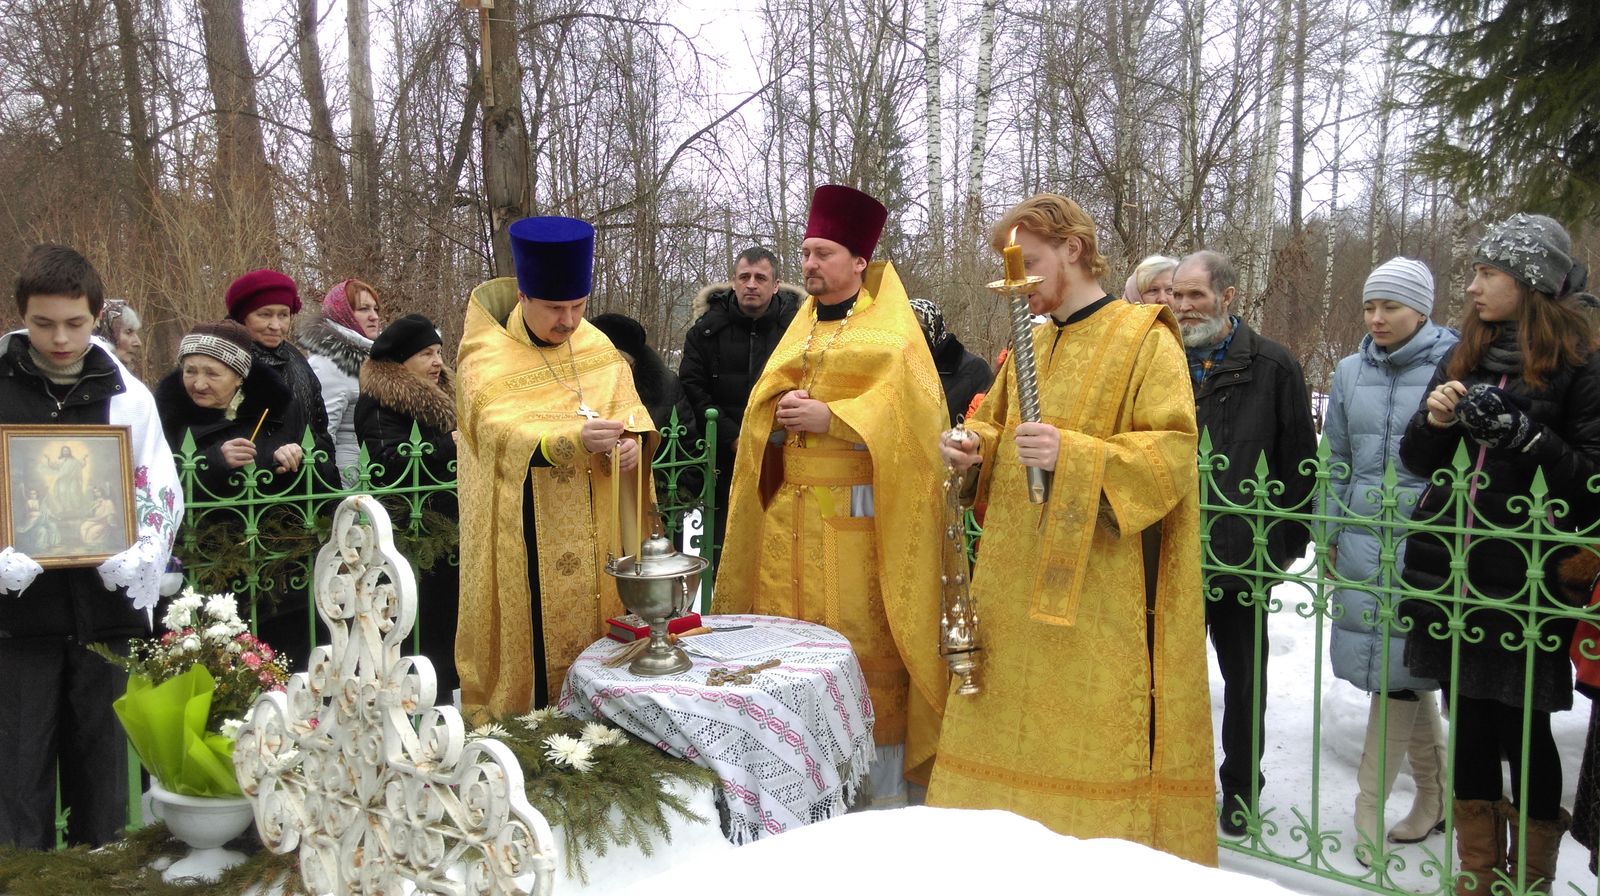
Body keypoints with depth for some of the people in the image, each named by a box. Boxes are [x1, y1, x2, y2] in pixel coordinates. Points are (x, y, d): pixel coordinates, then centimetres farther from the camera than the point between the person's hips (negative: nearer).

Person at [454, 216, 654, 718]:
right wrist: (577, 439, -39)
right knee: (535, 635, 0)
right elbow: (506, 437, -22)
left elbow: (630, 408, 2)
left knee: (599, 631, 11)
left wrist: (632, 439, -22)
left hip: (595, 537, 5)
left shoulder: (598, 349, 6)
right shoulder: (486, 361, -9)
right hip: (525, 542, -4)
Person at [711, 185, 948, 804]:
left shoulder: (891, 335, 0)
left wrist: (828, 416, -17)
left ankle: (883, 792, 10)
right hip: (789, 515, 6)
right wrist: (780, 414, -5)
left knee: (866, 644, -3)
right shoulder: (799, 330, 18)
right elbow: (762, 406, 17)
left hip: (856, 515, -6)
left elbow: (911, 411, -12)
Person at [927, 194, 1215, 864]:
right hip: (1018, 581, 6)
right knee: (1011, 722, 9)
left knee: (1095, 734, -2)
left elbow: (1175, 453, -12)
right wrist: (977, 443, 2)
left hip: (1103, 590, -6)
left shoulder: (1144, 338, -5)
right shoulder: (1030, 343, 15)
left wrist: (1073, 454, -24)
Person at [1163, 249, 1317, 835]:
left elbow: (1299, 462, -3)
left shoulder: (1272, 367, -4)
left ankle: (1241, 790, 29)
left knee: (1244, 678, 13)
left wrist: (1288, 544, -5)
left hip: (1243, 554, -2)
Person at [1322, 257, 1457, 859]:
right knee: (1403, 665, 12)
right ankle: (1436, 796, 28)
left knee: (1396, 665, -4)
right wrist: (1329, 534, 11)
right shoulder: (1352, 371, 9)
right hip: (1362, 536, 5)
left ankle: (1369, 807, 8)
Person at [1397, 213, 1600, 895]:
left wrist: (1523, 435, -22)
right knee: (1469, 725, 13)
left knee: (1522, 733, 7)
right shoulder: (1466, 356, 10)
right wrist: (1433, 420, -6)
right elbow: (1418, 461, 13)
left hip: (1526, 588, -5)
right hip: (1451, 576, 5)